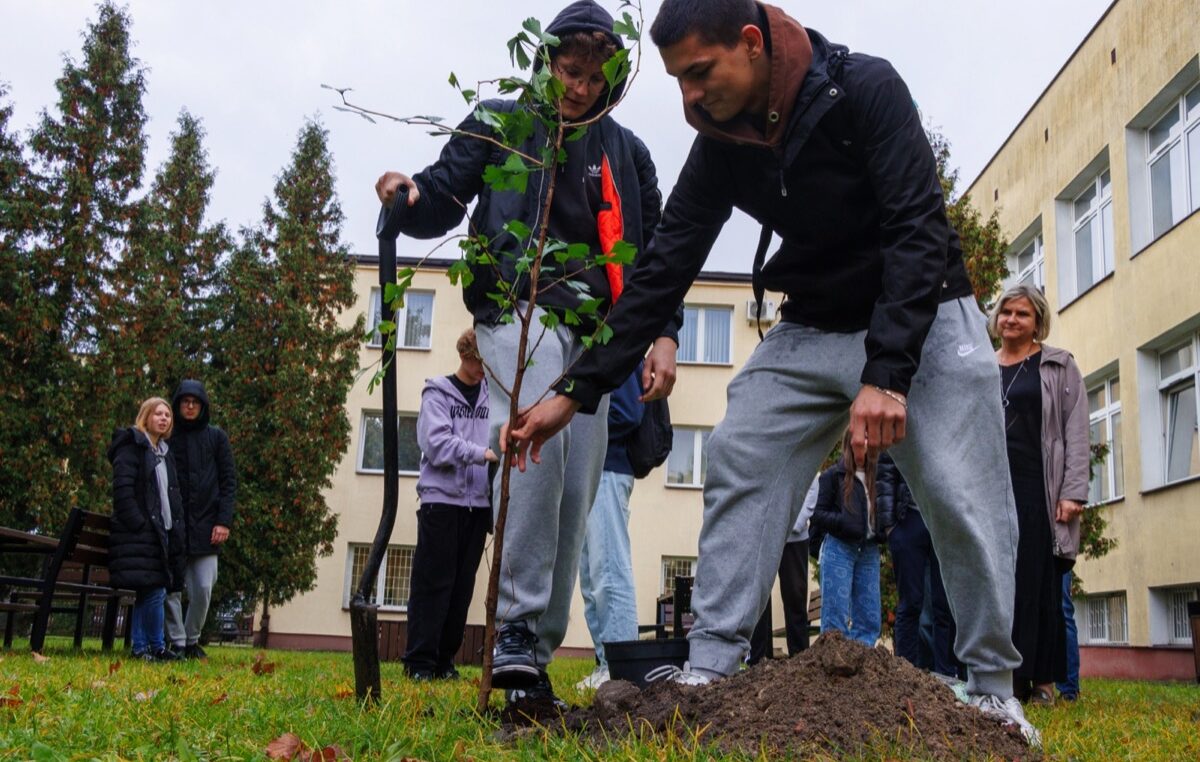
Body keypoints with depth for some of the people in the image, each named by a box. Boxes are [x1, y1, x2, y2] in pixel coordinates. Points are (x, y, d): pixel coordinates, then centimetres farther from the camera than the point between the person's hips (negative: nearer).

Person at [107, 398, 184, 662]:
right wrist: (138, 525, -18)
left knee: (147, 592, 8)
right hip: (138, 533, -8)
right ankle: (156, 647, -3)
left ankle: (140, 648, 11)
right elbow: (122, 489, -12)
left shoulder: (165, 453, 21)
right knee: (154, 591, -12)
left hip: (160, 531, 8)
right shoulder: (132, 446, -3)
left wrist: (175, 529, 10)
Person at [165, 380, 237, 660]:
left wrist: (224, 521, -5)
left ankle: (192, 639, 16)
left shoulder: (216, 437, 8)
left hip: (205, 525, 0)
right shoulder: (168, 438, 7)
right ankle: (177, 642, 8)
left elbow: (229, 481, 5)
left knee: (203, 589, -1)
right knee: (171, 588, -2)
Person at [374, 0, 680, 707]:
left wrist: (664, 333, 4)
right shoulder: (498, 125, 12)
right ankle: (517, 631, -29)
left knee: (576, 496, -1)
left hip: (593, 329, 5)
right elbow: (444, 199, 9)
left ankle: (536, 654, 7)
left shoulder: (628, 153, 21)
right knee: (537, 440, -32)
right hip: (517, 307, -4)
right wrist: (411, 197, -15)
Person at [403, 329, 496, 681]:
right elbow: (437, 443, -12)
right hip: (442, 499, -4)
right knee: (433, 582, -3)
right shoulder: (438, 394, 1)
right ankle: (420, 662, 2)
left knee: (462, 586, 7)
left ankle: (445, 660, 15)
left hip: (478, 503, 4)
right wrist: (483, 453, -23)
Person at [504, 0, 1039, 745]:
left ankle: (994, 688, 9)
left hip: (924, 319, -5)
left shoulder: (864, 89, -21)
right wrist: (577, 390, -9)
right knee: (738, 465, -7)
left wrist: (886, 374, -35)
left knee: (965, 502, -8)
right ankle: (709, 670, -3)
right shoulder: (721, 146, -6)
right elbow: (663, 271, -5)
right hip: (812, 328, 5)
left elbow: (917, 231, -25)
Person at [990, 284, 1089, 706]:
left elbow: (1076, 431, 0)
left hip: (1038, 491, -3)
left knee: (1038, 584, -3)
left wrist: (1072, 492, -11)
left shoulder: (1059, 367, 8)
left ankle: (1042, 679, 0)